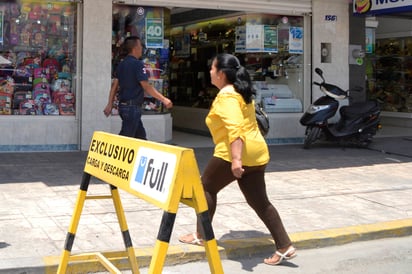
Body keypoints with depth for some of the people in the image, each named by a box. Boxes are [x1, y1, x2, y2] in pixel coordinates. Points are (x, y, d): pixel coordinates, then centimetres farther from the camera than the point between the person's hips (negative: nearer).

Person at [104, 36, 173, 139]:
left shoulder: (122, 64, 12)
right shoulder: (138, 64, -14)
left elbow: (114, 85, 12)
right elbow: (146, 87, -19)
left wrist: (110, 104, 14)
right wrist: (164, 99, -14)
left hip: (123, 105, 9)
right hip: (133, 107, -9)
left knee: (140, 135, 16)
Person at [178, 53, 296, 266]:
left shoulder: (226, 97, -13)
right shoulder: (241, 92, 17)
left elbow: (235, 129, -26)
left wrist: (236, 159, -34)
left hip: (234, 154, -9)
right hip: (256, 153, 9)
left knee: (206, 187, 11)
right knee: (259, 201, 10)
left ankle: (200, 236, 21)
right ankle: (285, 247, 6)